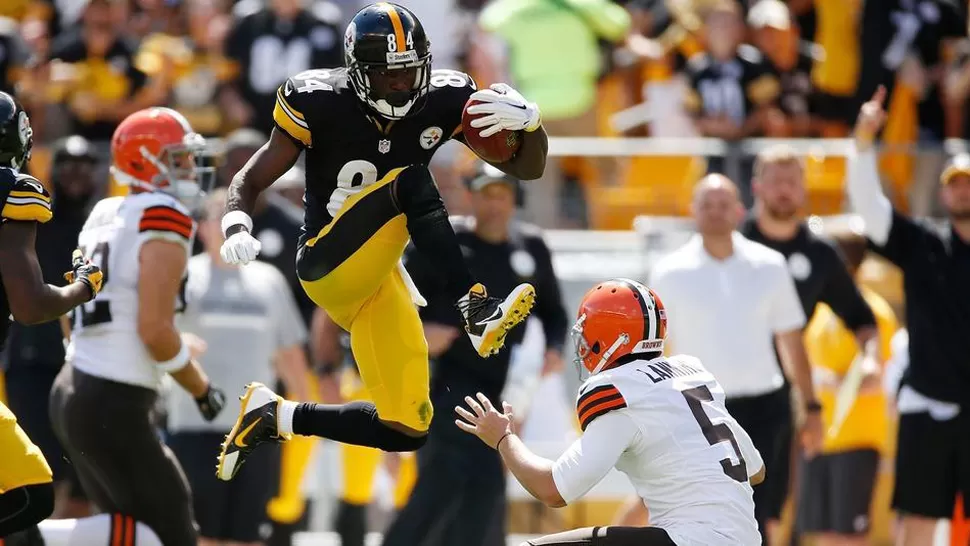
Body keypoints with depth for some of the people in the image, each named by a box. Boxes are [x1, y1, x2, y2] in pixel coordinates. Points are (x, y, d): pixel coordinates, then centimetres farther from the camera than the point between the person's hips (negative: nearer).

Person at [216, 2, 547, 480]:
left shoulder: (443, 102, -4)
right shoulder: (322, 104, -14)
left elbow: (527, 169, 0)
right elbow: (249, 183, -8)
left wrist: (528, 121, -22)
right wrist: (236, 225, -30)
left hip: (379, 272, 5)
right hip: (330, 265, -5)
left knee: (407, 431, -1)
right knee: (411, 184, -29)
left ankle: (277, 418, 17)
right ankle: (474, 309, -37)